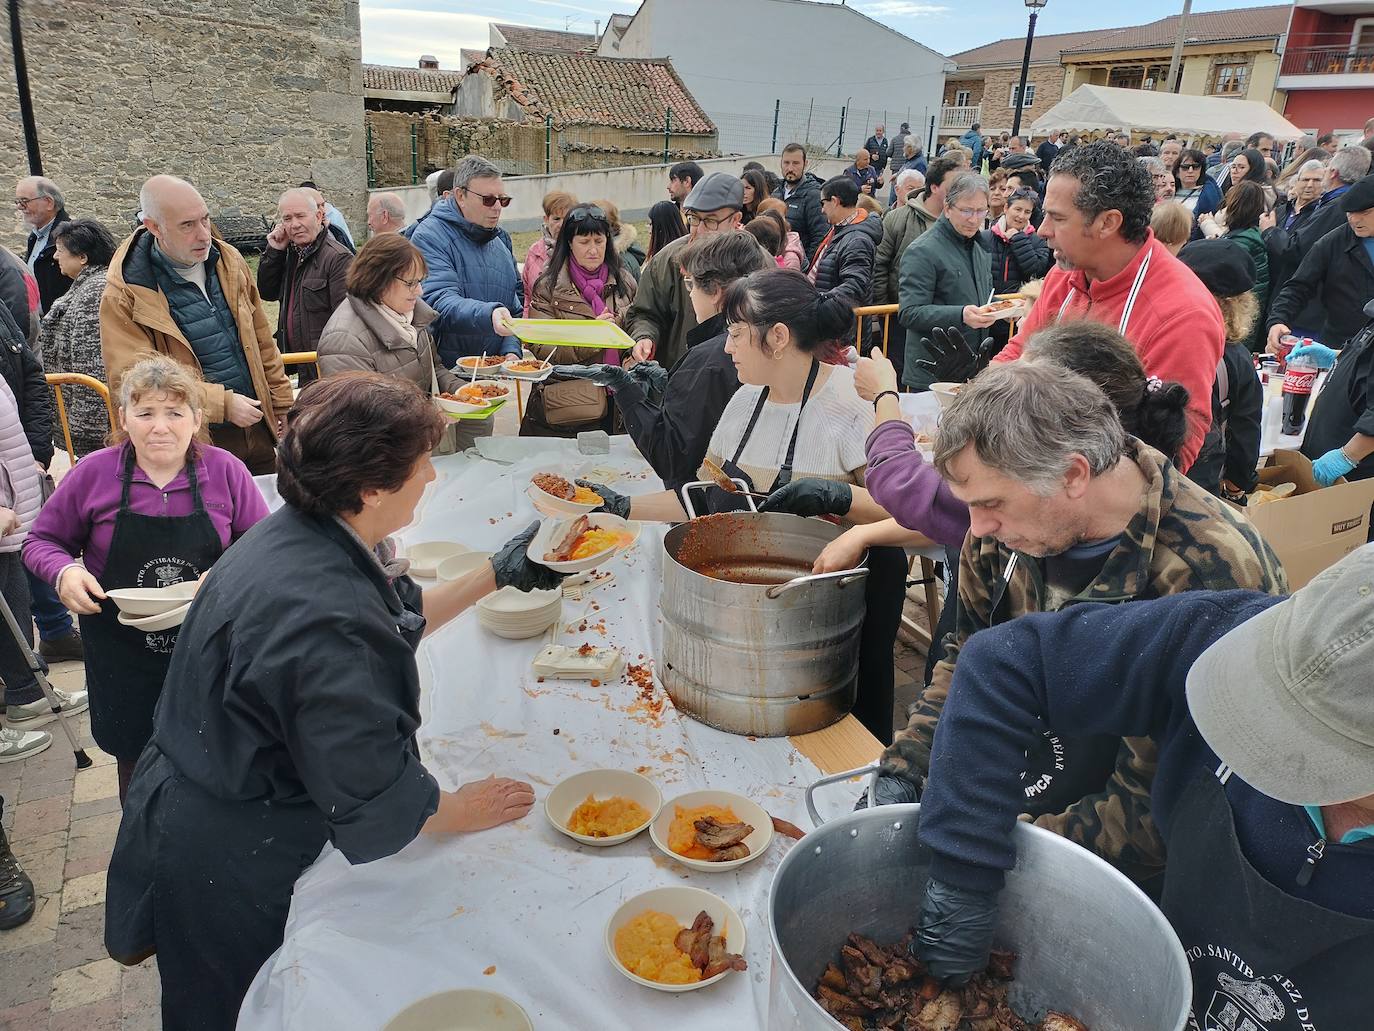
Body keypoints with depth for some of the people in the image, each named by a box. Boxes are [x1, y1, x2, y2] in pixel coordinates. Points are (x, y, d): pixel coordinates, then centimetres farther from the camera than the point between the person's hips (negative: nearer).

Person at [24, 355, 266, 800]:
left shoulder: (226, 471, -7)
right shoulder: (92, 474, -6)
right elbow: (42, 541, 6)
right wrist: (65, 571, -16)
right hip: (123, 657, 1)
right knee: (138, 763, 15)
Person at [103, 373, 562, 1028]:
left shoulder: (299, 534, -8)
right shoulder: (322, 623, -38)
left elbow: (398, 617, 10)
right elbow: (372, 802, -30)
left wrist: (499, 574, 9)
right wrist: (459, 812, -12)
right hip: (232, 866, -8)